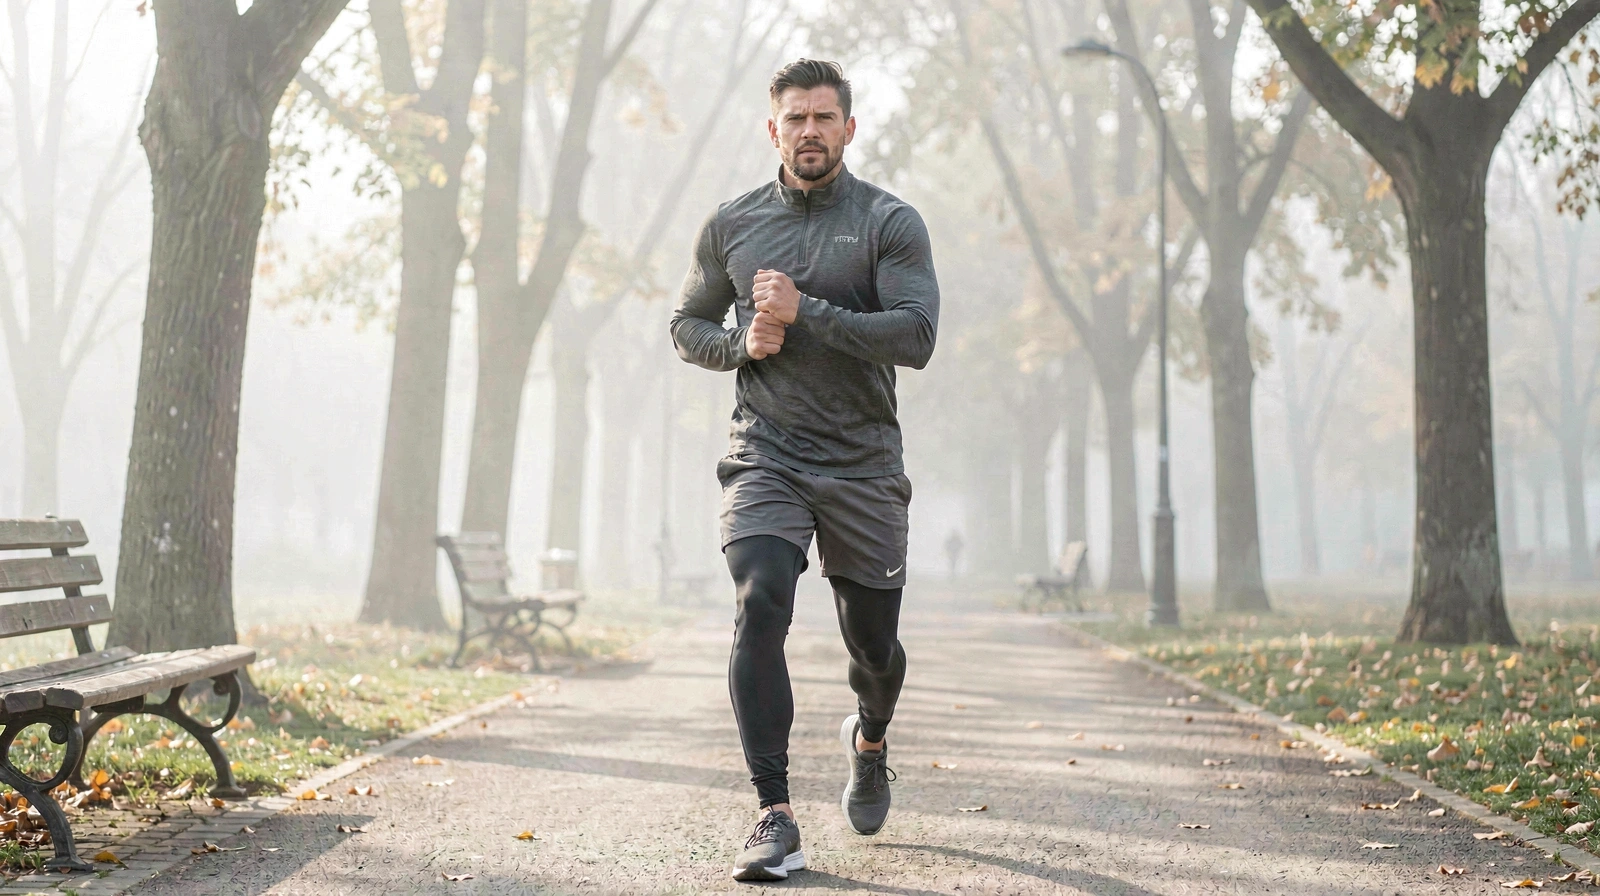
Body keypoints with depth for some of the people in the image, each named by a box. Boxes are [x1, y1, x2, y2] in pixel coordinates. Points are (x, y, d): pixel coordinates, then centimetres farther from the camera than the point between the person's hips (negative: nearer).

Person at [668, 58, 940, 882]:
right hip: (766, 456, 1)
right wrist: (742, 342, -4)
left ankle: (869, 741, 46)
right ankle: (775, 820, -20)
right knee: (760, 608, -21)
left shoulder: (890, 223, -2)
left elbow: (916, 336, -14)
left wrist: (805, 313, -19)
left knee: (873, 641, 10)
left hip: (863, 466, 0)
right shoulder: (732, 225, 8)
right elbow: (687, 326, 17)